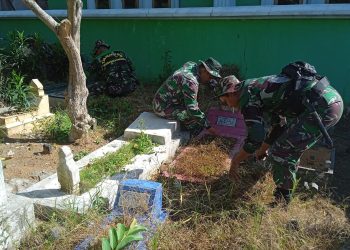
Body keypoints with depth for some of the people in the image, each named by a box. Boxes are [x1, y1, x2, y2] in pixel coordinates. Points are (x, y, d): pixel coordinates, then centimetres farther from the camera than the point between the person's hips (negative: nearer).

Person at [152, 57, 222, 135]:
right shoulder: (190, 81, -28)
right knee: (196, 117, -15)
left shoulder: (191, 65, 1)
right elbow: (192, 109, -29)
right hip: (164, 109, -10)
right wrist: (208, 126, -23)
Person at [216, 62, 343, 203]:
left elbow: (255, 138, -9)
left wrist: (235, 162, 7)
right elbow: (279, 124, 34)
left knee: (279, 153, -1)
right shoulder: (259, 87, 25)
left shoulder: (247, 96, -3)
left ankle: (283, 199, 16)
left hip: (320, 107, -10)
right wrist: (261, 151, 45)